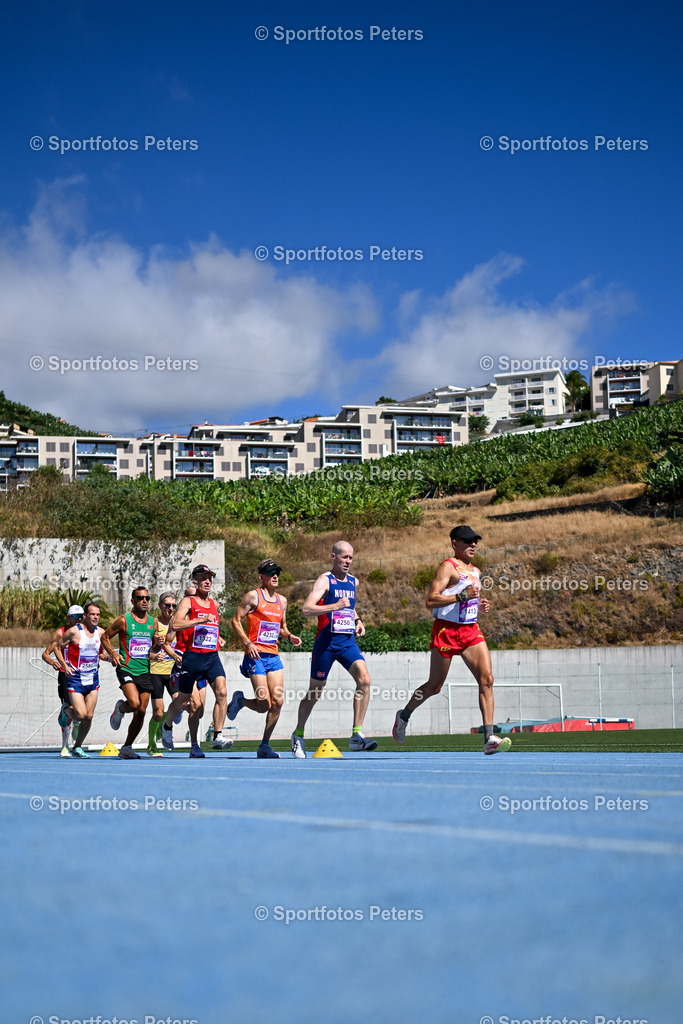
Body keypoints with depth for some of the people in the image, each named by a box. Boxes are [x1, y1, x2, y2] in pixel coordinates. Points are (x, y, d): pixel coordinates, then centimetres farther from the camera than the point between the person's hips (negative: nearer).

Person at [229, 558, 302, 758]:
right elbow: (235, 621, -6)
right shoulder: (253, 596, -5)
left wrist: (290, 636, 3)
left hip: (274, 656, 6)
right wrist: (248, 643, -17)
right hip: (256, 656, -6)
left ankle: (264, 746, 8)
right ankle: (240, 700, 22)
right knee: (264, 705, -11)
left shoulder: (282, 601, 15)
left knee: (277, 702, -2)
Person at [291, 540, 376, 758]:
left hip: (348, 641, 5)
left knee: (364, 680, -18)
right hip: (326, 642, -5)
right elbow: (306, 610, -21)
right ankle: (298, 735, 28)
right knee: (315, 693, 6)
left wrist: (357, 620, 14)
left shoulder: (353, 581, 13)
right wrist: (335, 606, -30)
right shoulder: (325, 580, -8)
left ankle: (356, 736, -16)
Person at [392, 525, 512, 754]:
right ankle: (404, 715, 32)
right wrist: (462, 596, -24)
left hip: (471, 631, 7)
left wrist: (479, 605, 8)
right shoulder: (448, 567, -9)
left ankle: (489, 738, -14)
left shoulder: (475, 571, 17)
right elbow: (431, 600, -18)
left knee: (486, 679, -11)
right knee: (434, 686, 5)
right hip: (447, 630, -7)